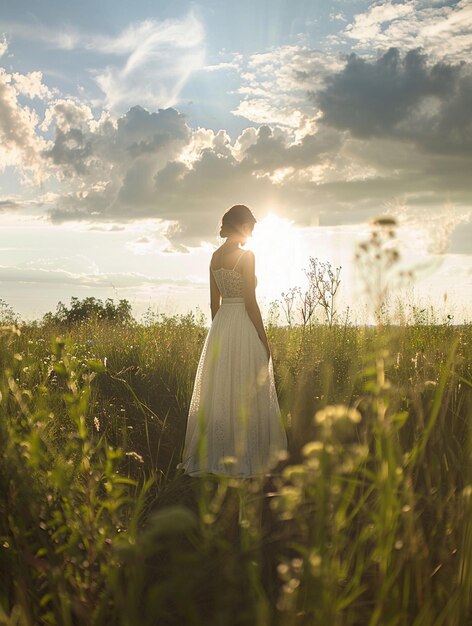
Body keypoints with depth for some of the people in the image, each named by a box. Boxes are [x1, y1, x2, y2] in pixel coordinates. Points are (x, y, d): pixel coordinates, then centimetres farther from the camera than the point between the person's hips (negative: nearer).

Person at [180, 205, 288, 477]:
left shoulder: (215, 256, 10)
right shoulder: (246, 255, -12)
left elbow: (214, 301, 13)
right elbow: (250, 301, -14)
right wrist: (264, 340, -8)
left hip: (220, 327, 8)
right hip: (245, 328, -7)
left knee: (219, 394, 12)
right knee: (246, 397, -1)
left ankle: (213, 456, 18)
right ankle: (245, 458, 4)